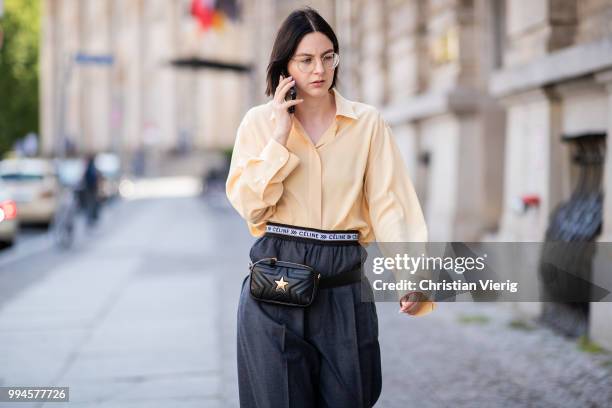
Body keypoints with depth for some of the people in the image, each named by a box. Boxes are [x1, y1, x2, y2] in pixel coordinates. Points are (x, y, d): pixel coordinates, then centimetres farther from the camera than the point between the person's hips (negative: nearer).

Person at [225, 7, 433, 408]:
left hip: (343, 283, 0)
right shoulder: (259, 121, 2)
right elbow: (248, 205, -6)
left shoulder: (368, 123, 1)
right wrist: (280, 137, -12)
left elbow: (389, 204, -7)